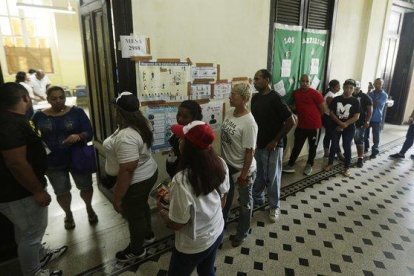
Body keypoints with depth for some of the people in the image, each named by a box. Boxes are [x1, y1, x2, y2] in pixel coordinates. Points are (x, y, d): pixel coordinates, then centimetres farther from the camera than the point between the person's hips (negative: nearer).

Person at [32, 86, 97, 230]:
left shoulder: (77, 112, -7)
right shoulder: (39, 116, -2)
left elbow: (89, 133, -12)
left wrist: (79, 136, -33)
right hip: (53, 163, 1)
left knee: (86, 187, 11)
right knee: (62, 192, 13)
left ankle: (89, 207, 42)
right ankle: (68, 214, 41)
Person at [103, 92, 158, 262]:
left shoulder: (126, 136, -32)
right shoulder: (141, 124, -1)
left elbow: (127, 171, -30)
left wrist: (117, 198, -21)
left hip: (135, 182, -9)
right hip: (147, 174, 9)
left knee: (134, 216, 12)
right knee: (142, 206, 28)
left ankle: (136, 250, 36)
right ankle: (148, 235, 50)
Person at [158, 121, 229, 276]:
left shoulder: (182, 181, -36)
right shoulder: (220, 164, -15)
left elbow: (176, 224, -23)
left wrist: (161, 209, -4)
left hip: (194, 246, -5)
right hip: (217, 232, 5)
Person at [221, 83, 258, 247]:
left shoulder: (249, 123, -27)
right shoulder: (230, 113, -3)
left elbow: (250, 151, -22)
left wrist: (244, 174, -18)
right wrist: (223, 159, 14)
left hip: (242, 169, -7)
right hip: (227, 165, 8)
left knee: (245, 201, 16)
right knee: (226, 195, 27)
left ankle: (242, 233, 37)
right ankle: (221, 221, 51)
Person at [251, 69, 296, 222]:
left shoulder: (275, 98, -17)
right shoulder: (255, 98, 5)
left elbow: (291, 122, -18)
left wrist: (276, 140, -16)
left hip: (272, 146, -6)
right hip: (258, 144, 7)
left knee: (272, 178, 7)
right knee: (257, 175, 19)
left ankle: (274, 206, 26)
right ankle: (257, 199, 39)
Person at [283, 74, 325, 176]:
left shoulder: (315, 94, -14)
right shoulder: (296, 93, 1)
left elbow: (323, 109, -7)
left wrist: (314, 116, 5)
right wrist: (304, 115, 5)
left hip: (314, 125, -4)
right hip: (301, 125, 4)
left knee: (312, 147, 12)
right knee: (297, 146, 6)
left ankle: (309, 165, 28)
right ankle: (290, 165, 11)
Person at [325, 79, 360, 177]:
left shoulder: (355, 101, -4)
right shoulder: (336, 99, 0)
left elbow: (356, 117, -8)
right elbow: (331, 113, -2)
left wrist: (346, 124, -19)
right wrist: (339, 122, -14)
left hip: (349, 128, -1)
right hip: (336, 126, 1)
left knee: (347, 147, 5)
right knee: (334, 146, 9)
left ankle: (347, 167, 16)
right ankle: (330, 164, 24)